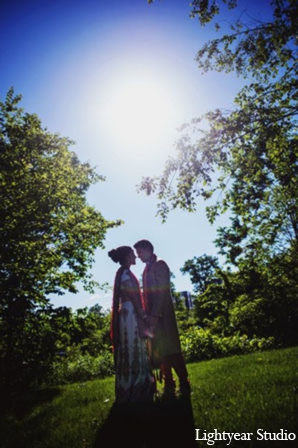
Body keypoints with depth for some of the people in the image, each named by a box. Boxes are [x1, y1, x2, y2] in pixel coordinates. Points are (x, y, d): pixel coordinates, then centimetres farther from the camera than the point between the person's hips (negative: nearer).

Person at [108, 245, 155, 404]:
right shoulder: (126, 274, -15)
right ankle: (135, 391, 8)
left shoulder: (123, 273, 15)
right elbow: (134, 298, -17)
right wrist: (143, 317, -14)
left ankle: (130, 391, 24)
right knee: (133, 351, -2)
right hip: (132, 315, -10)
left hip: (129, 315, 10)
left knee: (131, 351, 15)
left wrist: (142, 315, 20)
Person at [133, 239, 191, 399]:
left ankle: (184, 385, 6)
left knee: (172, 349, -3)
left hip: (163, 314, -8)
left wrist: (155, 315, -21)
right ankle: (169, 386, 17)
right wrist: (148, 314, 11)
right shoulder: (148, 268, 17)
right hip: (153, 315, 8)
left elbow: (163, 292, -16)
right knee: (160, 351, 9)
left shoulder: (160, 265, -7)